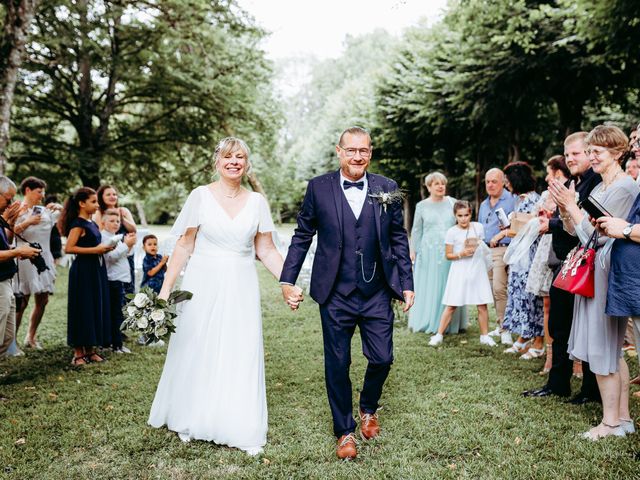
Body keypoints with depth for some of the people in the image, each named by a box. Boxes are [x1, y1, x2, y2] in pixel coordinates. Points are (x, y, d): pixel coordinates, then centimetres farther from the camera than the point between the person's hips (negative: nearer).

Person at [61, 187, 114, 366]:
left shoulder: (92, 223, 14)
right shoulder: (78, 224, -12)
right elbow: (68, 248, -20)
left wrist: (104, 248, 7)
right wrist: (95, 249, -20)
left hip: (96, 269, 9)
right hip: (83, 270, -9)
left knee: (97, 308, 10)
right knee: (83, 310, -3)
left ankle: (90, 349, 19)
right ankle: (78, 353, 6)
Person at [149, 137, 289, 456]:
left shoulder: (257, 202, 4)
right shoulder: (201, 196, -1)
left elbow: (266, 251, 7)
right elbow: (184, 246, -1)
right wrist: (165, 289, -5)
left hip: (241, 289, 1)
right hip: (202, 286, -1)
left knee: (242, 357, 3)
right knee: (196, 354, 8)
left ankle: (244, 431, 17)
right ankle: (190, 422, 28)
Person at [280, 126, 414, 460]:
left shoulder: (387, 189, 3)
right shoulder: (319, 188, -1)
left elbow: (398, 239, 7)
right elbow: (302, 235, 4)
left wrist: (407, 284, 4)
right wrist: (287, 278, 1)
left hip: (377, 294, 1)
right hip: (335, 295, -1)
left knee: (382, 358, 5)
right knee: (337, 364, 7)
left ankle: (368, 409, 36)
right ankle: (344, 431, 27)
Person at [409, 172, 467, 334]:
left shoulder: (452, 203, 7)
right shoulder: (421, 206, 6)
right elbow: (416, 230, 10)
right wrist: (413, 250, 5)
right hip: (429, 252, -1)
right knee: (429, 288, 2)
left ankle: (452, 324, 10)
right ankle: (428, 323, 11)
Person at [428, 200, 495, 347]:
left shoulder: (478, 227, 4)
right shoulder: (452, 232, -4)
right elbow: (448, 255, -1)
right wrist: (461, 254, -16)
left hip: (478, 270, 3)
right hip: (459, 270, -2)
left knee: (482, 305, 2)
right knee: (451, 306, -2)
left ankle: (485, 336, 15)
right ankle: (439, 335, 5)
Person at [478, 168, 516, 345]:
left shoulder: (511, 200, -4)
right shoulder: (483, 205, 21)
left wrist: (508, 228, -23)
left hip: (502, 249, -8)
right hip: (485, 250, 8)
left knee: (499, 288, -14)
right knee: (492, 290, 10)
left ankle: (504, 328, -7)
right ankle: (501, 326, 20)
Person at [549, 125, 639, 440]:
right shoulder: (600, 188, 14)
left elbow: (597, 235, -18)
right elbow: (579, 233, 13)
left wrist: (571, 206, -12)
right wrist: (564, 210, -2)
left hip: (607, 272, -9)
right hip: (593, 271, 9)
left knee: (602, 349, -3)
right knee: (612, 349, 14)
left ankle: (610, 422, 6)